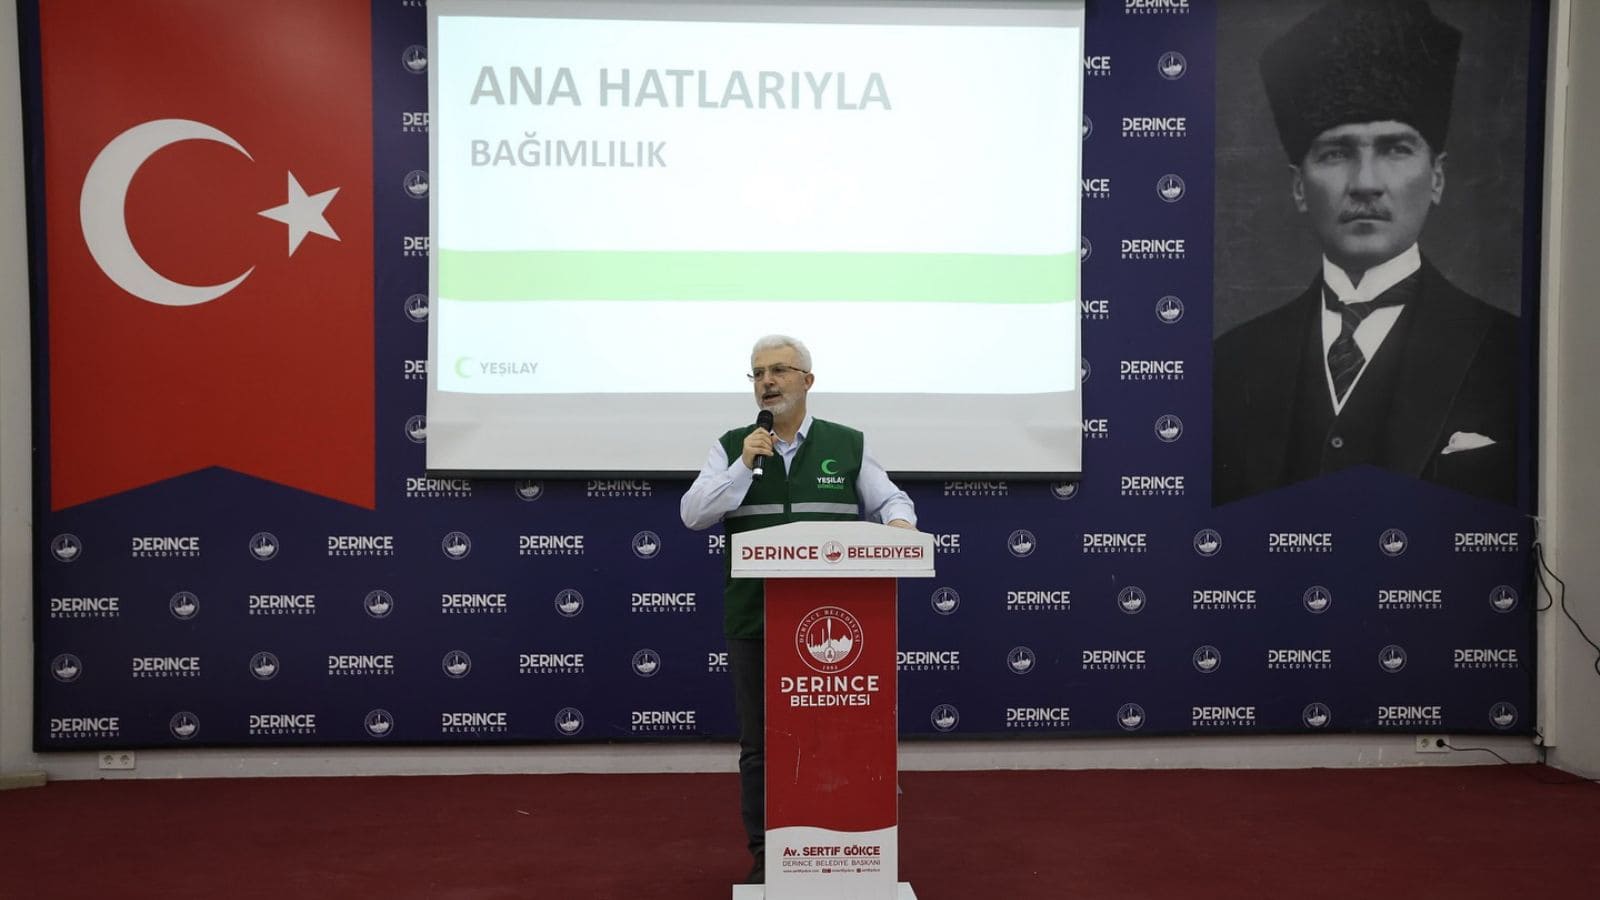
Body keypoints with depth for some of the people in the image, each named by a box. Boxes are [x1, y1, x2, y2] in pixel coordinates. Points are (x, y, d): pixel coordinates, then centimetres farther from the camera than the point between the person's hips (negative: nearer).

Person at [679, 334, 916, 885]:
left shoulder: (848, 445, 6)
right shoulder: (731, 448, 5)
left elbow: (891, 499, 10)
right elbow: (693, 515, -4)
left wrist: (899, 521, -12)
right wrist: (743, 466, -14)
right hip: (754, 622, 0)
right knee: (759, 745, 9)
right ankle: (763, 856, 22)